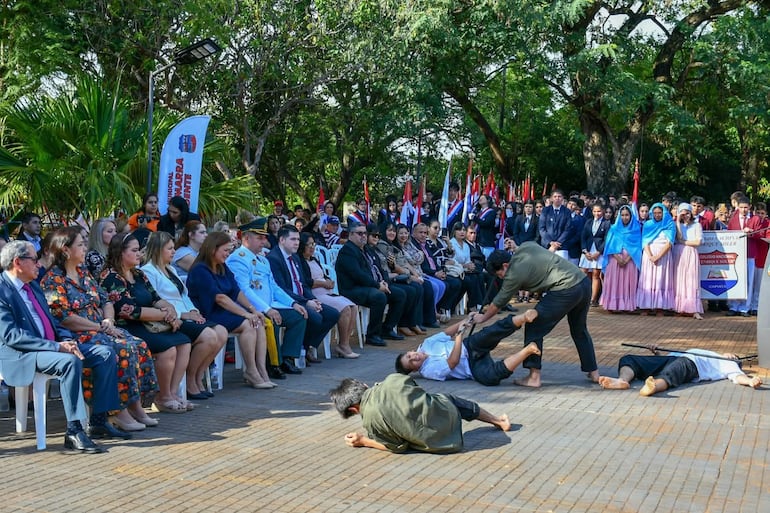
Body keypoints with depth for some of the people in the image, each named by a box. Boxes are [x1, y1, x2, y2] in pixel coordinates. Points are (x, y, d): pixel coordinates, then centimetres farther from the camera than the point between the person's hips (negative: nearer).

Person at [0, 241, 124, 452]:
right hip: (21, 355, -9)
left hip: (52, 345, 9)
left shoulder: (33, 285, 17)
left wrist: (66, 340, -1)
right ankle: (74, 431, -30)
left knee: (106, 353, -5)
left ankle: (98, 422, -5)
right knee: (70, 361, -36)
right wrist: (56, 346, -26)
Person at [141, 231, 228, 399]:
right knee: (209, 336, -25)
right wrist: (182, 314, -15)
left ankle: (198, 378, -1)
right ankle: (189, 382, -9)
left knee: (222, 333, -10)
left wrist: (193, 310, 3)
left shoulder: (171, 269, 24)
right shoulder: (148, 271, -8)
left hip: (186, 317, 9)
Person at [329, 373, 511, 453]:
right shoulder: (393, 379, -9)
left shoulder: (370, 418, -16)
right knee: (452, 400, 38)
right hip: (445, 409, 3)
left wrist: (363, 441, -1)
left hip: (436, 442, -3)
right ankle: (498, 420, 52)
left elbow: (398, 446, -8)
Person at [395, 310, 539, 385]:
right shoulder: (427, 371, -12)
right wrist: (459, 334, -25)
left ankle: (525, 317, -38)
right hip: (472, 368, -5)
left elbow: (446, 333, 14)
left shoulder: (426, 344, 7)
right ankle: (527, 351, -37)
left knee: (491, 332, -29)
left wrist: (466, 321, -2)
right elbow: (452, 362, -21)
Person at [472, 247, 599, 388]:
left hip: (566, 291, -9)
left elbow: (499, 303, 6)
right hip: (584, 281, 9)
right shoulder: (525, 246, 11)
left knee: (534, 329, 2)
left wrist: (482, 318, 21)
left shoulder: (514, 275, -7)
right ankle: (593, 372, 33)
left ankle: (534, 377, 3)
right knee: (579, 330, 26)